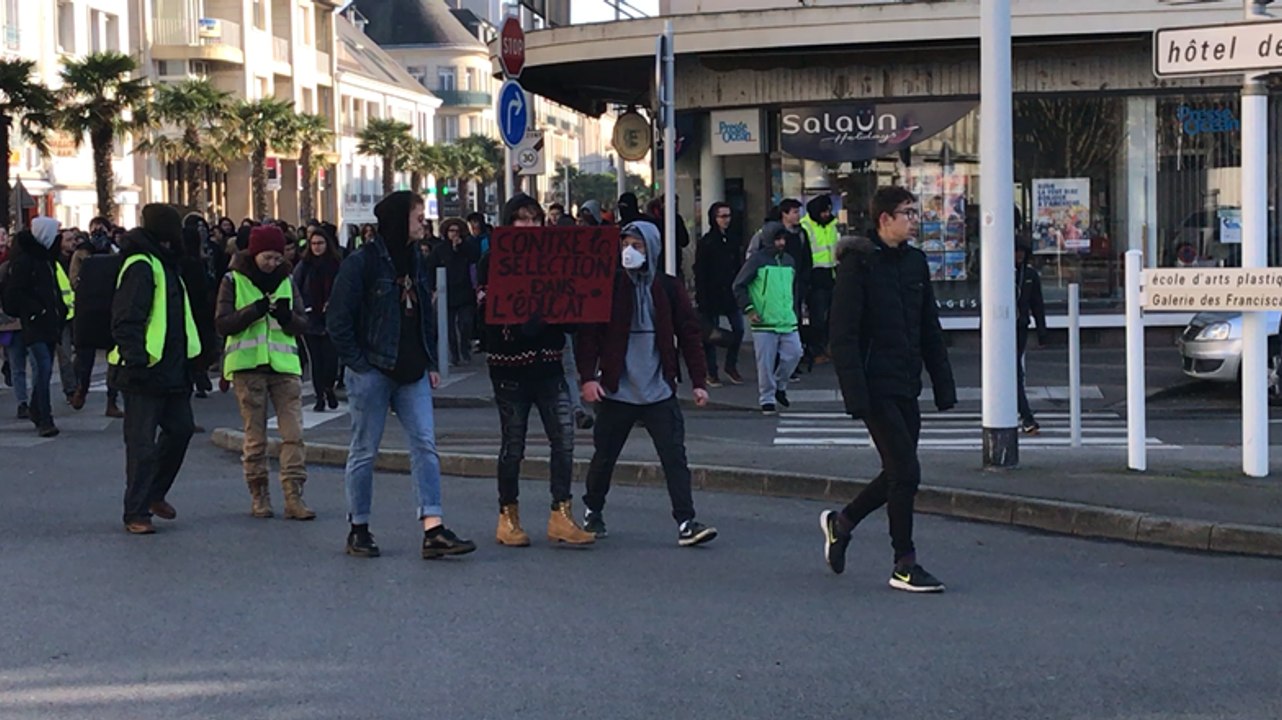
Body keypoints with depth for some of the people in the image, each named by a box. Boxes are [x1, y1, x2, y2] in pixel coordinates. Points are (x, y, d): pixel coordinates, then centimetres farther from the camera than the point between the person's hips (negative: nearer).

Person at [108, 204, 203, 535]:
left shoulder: (166, 265, 18)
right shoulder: (141, 267, -14)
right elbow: (126, 320, -21)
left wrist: (188, 362, 24)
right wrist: (136, 358, -28)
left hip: (171, 369, 10)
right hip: (144, 372, -10)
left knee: (180, 429, 14)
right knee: (142, 443, -4)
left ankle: (154, 493, 30)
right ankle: (136, 513, 3)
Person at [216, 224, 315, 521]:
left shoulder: (286, 281, 12)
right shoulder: (233, 281, 3)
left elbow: (302, 326, 8)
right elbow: (222, 324, -5)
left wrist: (287, 317, -14)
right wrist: (254, 311, -18)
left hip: (284, 364, 2)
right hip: (247, 366, -2)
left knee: (293, 434, -8)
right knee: (255, 437, 2)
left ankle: (294, 496, -8)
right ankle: (258, 495, 14)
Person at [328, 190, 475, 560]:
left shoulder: (415, 260, 12)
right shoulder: (361, 263, -10)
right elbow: (338, 321, -11)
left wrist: (431, 363, 12)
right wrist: (358, 364, -13)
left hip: (411, 373, 6)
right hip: (372, 373, -6)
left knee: (425, 444, -3)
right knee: (364, 450, 4)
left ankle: (433, 529, -7)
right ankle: (358, 529, 15)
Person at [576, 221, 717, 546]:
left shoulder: (669, 288, 3)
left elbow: (689, 334, 5)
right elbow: (588, 333, -2)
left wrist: (698, 381, 1)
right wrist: (588, 377, -12)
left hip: (660, 392, 0)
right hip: (617, 391, 0)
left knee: (675, 457, -7)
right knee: (604, 456, 10)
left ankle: (686, 523, -7)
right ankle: (593, 513, 31)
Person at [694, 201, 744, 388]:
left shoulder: (732, 241, 10)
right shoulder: (706, 242, -7)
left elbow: (738, 268, 13)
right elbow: (700, 273, -9)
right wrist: (702, 299, -14)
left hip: (730, 294, 5)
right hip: (712, 294, -5)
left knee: (738, 328, 0)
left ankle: (731, 366, 17)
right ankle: (711, 372, 11)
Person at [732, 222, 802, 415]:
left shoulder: (789, 261, 13)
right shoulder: (757, 260, -4)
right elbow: (739, 286, -2)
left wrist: (793, 311, 20)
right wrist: (749, 310, -9)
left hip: (788, 322, 5)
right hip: (764, 322, -5)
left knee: (794, 353, -4)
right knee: (766, 363, -4)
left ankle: (779, 386, 20)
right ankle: (767, 399, 7)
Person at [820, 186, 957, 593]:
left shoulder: (915, 262, 12)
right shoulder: (858, 263, -10)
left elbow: (930, 331, 17)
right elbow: (843, 335, -14)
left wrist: (944, 387, 12)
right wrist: (856, 395, -19)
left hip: (906, 387, 8)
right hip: (877, 387, -8)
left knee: (898, 474, 12)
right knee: (905, 472, -9)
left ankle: (841, 522, 34)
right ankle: (905, 566, 3)